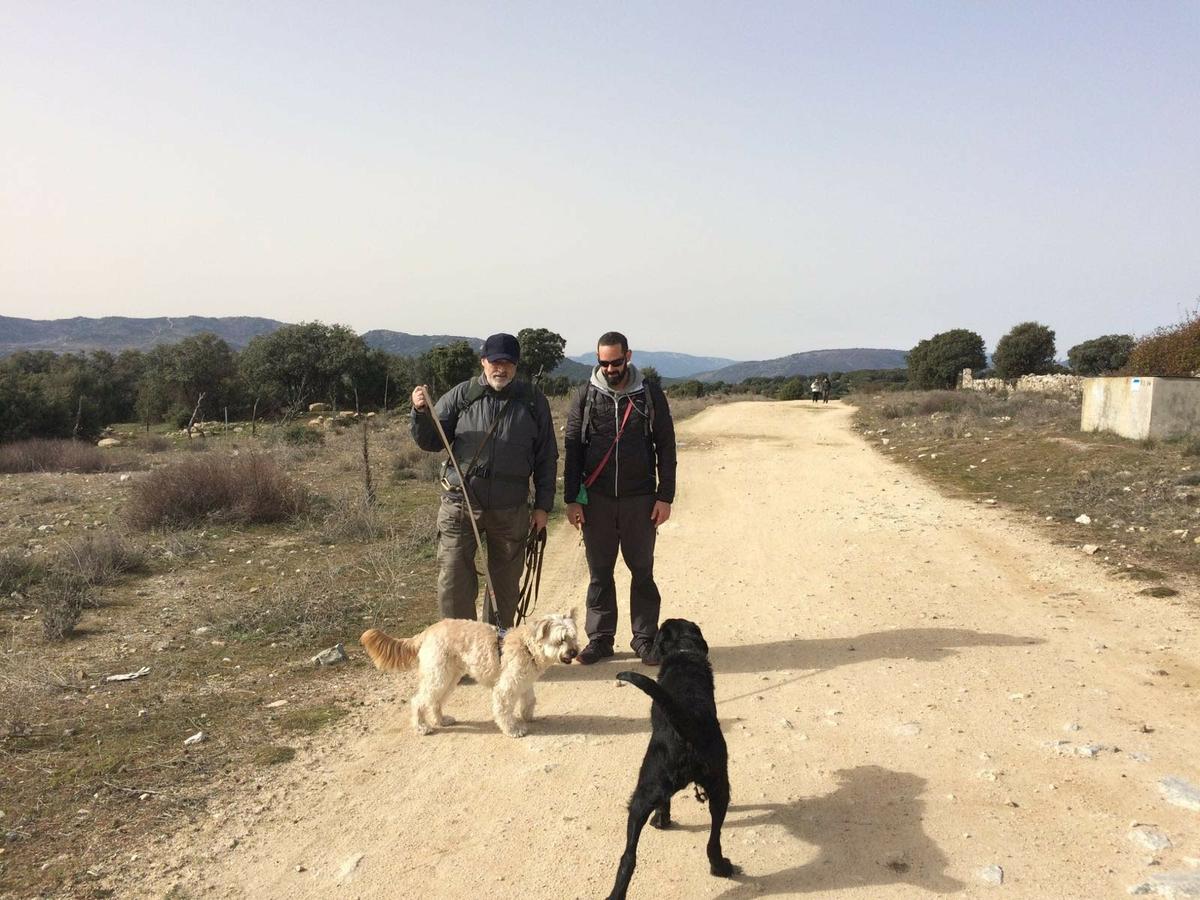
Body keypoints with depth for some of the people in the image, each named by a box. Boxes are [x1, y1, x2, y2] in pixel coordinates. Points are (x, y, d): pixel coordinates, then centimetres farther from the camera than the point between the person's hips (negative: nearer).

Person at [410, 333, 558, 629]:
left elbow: (546, 457, 7)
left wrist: (543, 505, 4)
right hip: (460, 504, -1)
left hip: (511, 510, 1)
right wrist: (421, 412, -15)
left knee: (506, 583, 12)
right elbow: (430, 441, 5)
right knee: (454, 581, -2)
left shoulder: (533, 400, 4)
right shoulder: (460, 396, 2)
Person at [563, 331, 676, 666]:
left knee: (642, 571, 6)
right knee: (599, 572, 8)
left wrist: (665, 496, -4)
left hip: (640, 500, -1)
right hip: (596, 500, 1)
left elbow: (666, 446, 2)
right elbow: (572, 448, 4)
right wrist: (571, 499, -1)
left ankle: (644, 638, 17)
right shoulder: (585, 396, 3)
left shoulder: (650, 394, 1)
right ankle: (600, 638, 19)